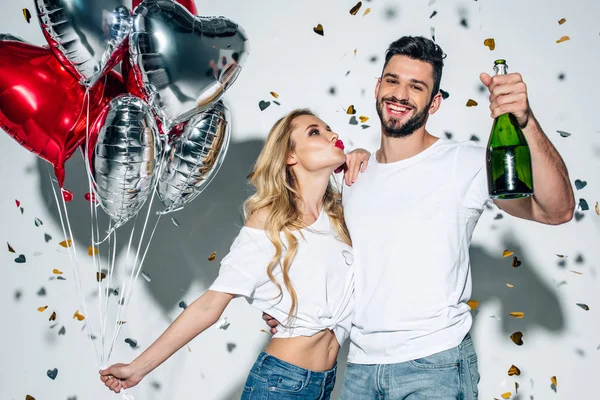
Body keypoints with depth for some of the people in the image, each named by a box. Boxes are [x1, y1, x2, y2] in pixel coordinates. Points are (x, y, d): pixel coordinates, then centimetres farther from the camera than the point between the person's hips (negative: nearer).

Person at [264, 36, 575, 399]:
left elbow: (557, 211, -22)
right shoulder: (355, 177, 9)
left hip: (434, 367, -5)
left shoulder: (466, 164, -9)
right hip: (360, 366, 5)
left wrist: (526, 123, -34)